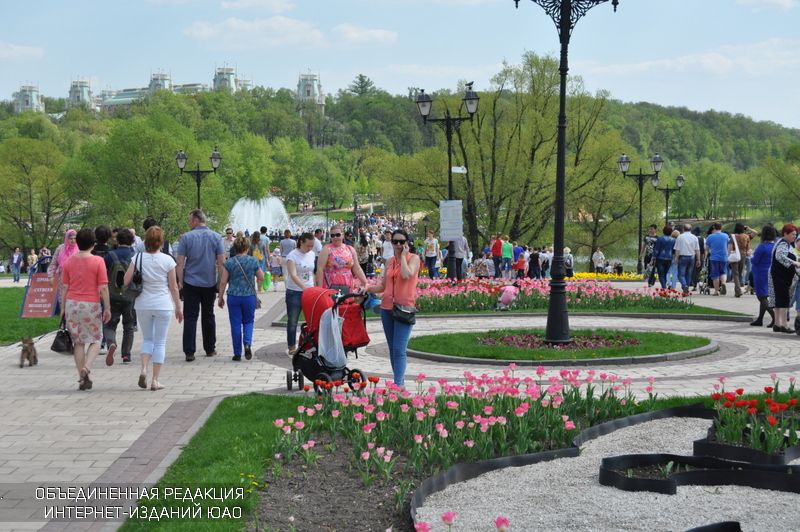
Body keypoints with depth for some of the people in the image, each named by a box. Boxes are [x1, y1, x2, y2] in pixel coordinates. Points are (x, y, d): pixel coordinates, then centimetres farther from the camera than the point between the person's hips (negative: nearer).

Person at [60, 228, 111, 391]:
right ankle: (86, 368, -11)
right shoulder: (98, 261, -7)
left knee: (78, 342, 11)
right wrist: (107, 308, -2)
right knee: (96, 339, 13)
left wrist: (63, 307, 14)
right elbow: (103, 288, -8)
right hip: (91, 304, -3)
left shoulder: (68, 261, 3)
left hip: (72, 304, 3)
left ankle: (82, 379, 11)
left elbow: (64, 286, 6)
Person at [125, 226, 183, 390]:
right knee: (160, 343, 6)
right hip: (163, 305, -2)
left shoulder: (138, 258, -4)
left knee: (147, 339, 18)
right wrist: (178, 307, 6)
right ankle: (155, 380, 5)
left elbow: (126, 281, -5)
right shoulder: (167, 260, -7)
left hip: (143, 305, 2)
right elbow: (174, 287, -3)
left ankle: (144, 369, -4)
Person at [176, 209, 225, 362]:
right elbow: (221, 262, -1)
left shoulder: (186, 237, -6)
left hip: (191, 282, -2)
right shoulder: (216, 237, 0)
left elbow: (180, 262, -7)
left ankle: (189, 352, -6)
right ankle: (210, 349, 21)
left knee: (190, 317, 0)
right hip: (210, 283, 2)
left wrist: (180, 281, 1)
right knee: (208, 316, 15)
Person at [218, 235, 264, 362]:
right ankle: (247, 343, -10)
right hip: (249, 296, 0)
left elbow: (223, 282, -3)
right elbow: (261, 278, 5)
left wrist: (220, 297, 7)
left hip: (233, 297, 0)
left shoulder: (229, 262, -5)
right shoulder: (253, 261, -3)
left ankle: (237, 354, 9)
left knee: (235, 324, 6)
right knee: (248, 321, 16)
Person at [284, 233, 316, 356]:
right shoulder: (292, 256, -11)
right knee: (292, 321, 4)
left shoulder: (312, 255, 7)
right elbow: (293, 275, -23)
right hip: (294, 292, -4)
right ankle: (291, 347, 13)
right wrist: (305, 288, -35)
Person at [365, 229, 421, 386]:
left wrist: (403, 256, -9)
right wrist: (368, 288, -1)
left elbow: (407, 275, -21)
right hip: (387, 307, 6)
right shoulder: (389, 261, 15)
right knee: (392, 349, 10)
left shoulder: (413, 258, -1)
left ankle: (398, 384, -18)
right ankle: (399, 381, 19)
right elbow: (383, 285, 15)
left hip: (404, 308, -6)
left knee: (399, 350, -15)